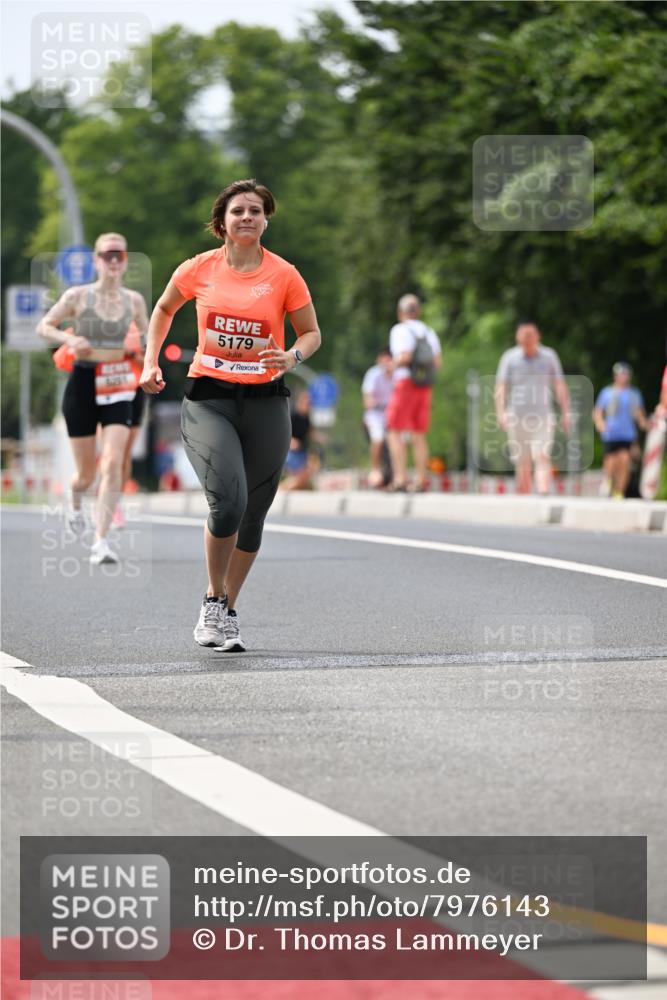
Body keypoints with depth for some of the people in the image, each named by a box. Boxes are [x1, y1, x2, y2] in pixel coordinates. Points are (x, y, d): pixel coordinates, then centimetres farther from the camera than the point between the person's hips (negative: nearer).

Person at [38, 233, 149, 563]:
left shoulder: (134, 300, 4)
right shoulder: (77, 296, -4)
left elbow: (145, 335, 19)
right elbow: (44, 326, 4)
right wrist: (69, 339, -15)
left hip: (117, 387, 1)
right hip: (83, 383, -1)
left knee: (113, 463, -16)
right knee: (86, 472, 7)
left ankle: (101, 542, -14)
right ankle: (75, 503, 45)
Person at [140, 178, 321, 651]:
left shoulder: (285, 275, -1)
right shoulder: (198, 269, 1)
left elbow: (312, 333, 9)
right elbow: (165, 309, 20)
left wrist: (293, 357, -12)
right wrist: (151, 363, 11)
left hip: (265, 403, 2)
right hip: (209, 399, -1)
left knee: (252, 516, 5)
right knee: (228, 502, -20)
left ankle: (228, 612, 22)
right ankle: (213, 600, 2)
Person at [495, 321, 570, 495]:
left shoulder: (549, 356, 8)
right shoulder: (510, 357, 7)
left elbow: (560, 386, 9)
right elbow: (501, 387, 4)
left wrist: (566, 413, 3)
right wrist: (501, 412, -9)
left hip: (543, 416, -1)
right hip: (517, 416, 1)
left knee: (542, 457, -17)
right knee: (522, 464, 3)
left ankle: (543, 496, -28)